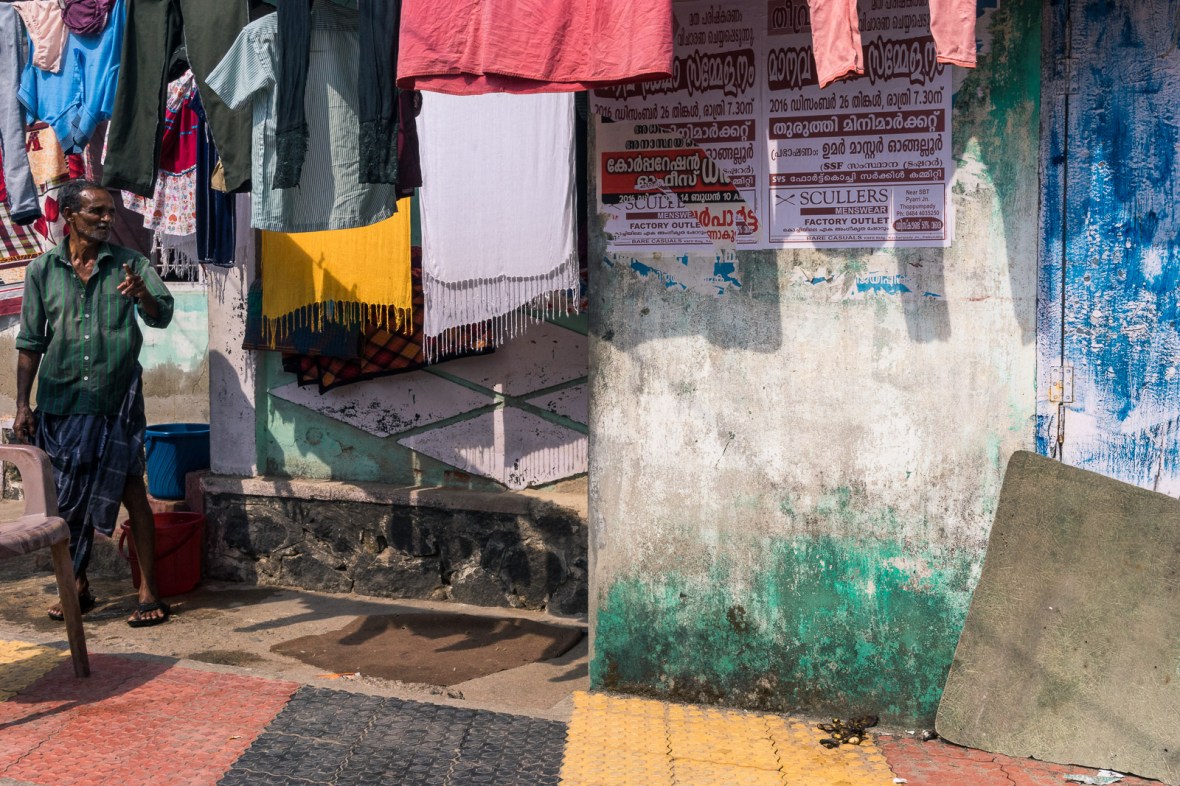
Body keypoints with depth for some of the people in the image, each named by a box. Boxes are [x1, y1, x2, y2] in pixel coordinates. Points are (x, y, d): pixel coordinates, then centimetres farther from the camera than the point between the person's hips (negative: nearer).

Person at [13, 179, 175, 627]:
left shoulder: (129, 264, 1)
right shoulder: (43, 270, 5)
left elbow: (161, 316, -10)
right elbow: (30, 343, 7)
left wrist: (142, 295, -33)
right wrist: (22, 405, 4)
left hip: (117, 401, -2)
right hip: (61, 402, 2)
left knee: (131, 492, -1)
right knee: (69, 498, 11)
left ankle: (148, 593, 5)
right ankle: (78, 587, 27)